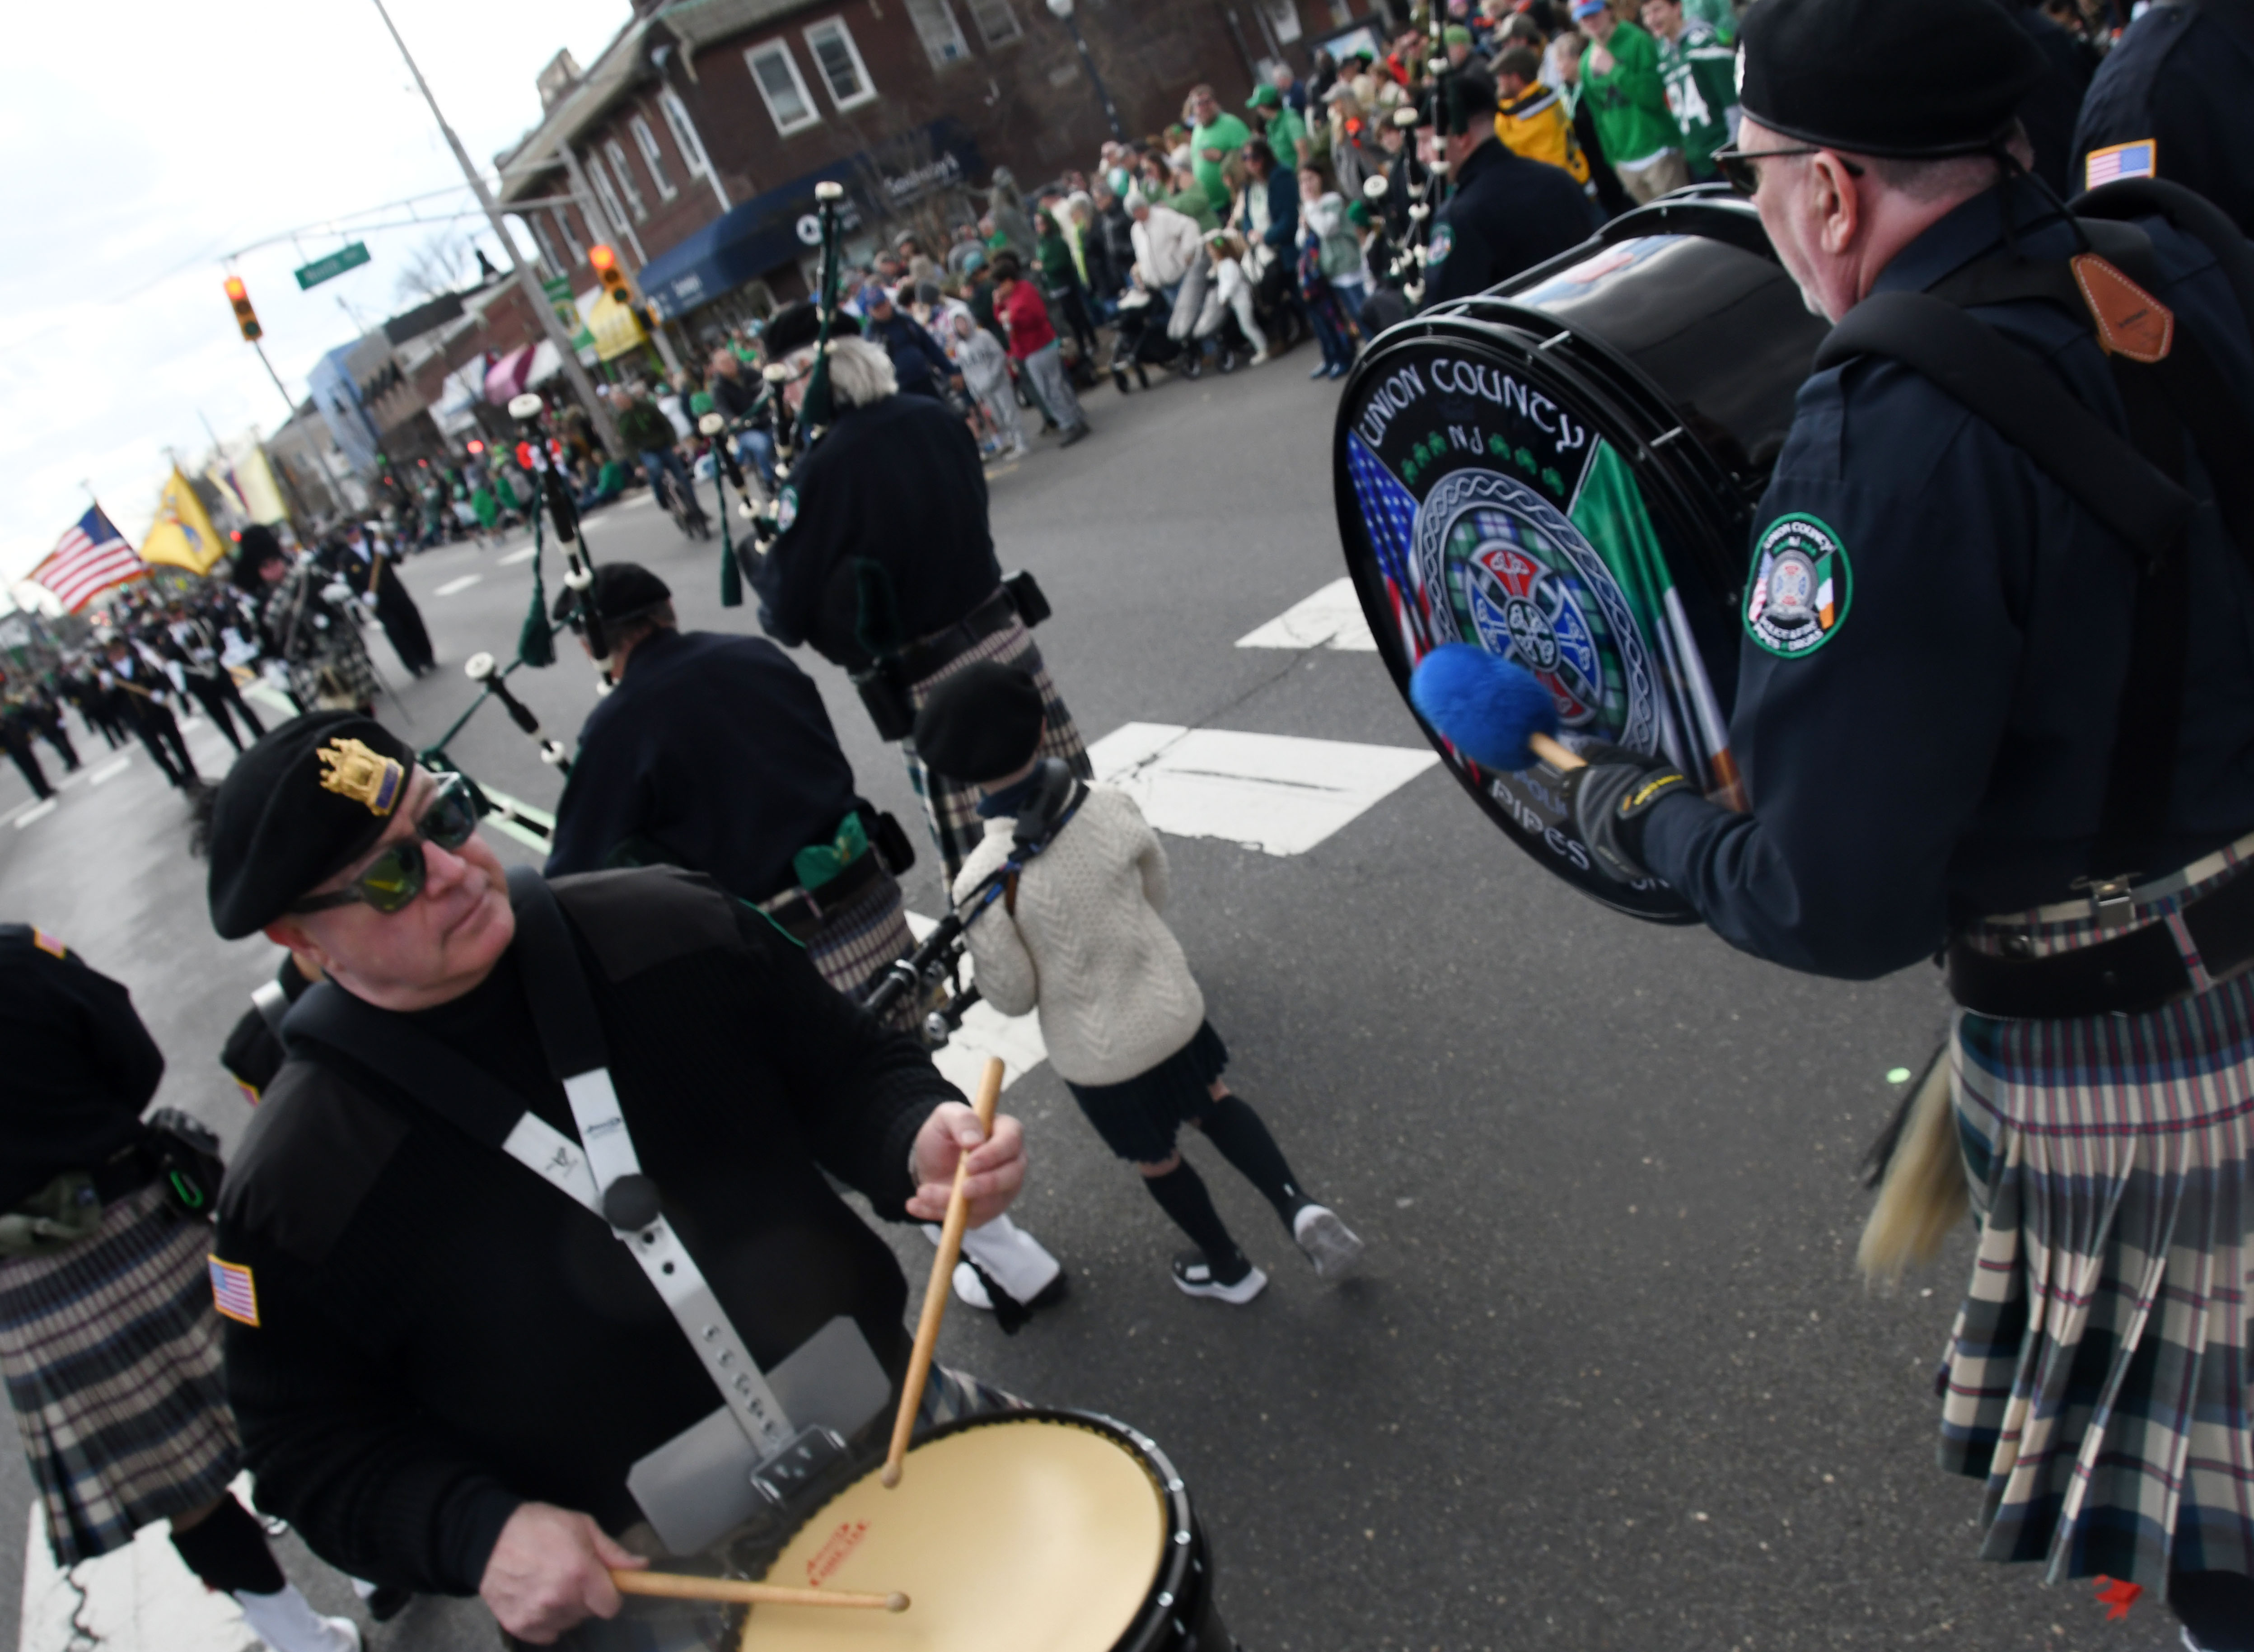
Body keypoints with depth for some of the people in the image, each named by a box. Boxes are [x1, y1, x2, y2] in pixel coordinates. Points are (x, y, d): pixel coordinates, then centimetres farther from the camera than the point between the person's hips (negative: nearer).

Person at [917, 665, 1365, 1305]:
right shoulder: (1109, 807, -19)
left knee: (1155, 1159, 23)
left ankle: (1228, 1269, 45)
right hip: (1171, 1007, 3)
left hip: (1098, 1053, -2)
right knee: (1211, 1100, 31)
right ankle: (1298, 1206, 19)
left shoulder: (981, 885, -29)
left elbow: (1013, 998, -16)